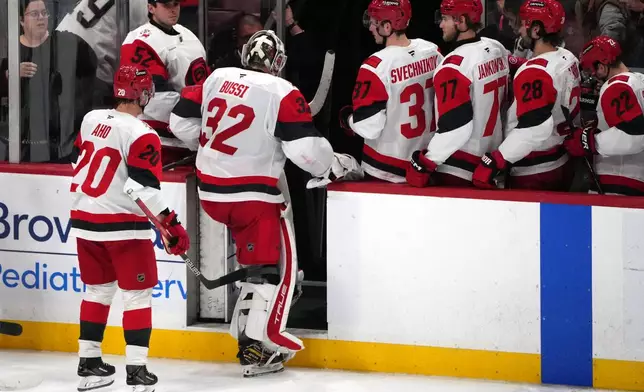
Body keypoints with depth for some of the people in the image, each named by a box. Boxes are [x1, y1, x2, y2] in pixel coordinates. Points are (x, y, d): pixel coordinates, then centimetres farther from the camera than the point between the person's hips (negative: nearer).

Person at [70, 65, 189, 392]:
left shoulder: (91, 120, 5)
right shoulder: (140, 135, -16)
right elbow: (144, 187, -22)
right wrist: (171, 225, -20)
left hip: (85, 220, 7)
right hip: (123, 225, -7)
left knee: (98, 289, 18)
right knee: (137, 294, 1)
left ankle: (88, 364, 19)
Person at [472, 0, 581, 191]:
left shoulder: (535, 73, -23)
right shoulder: (569, 59, 5)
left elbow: (534, 129, -29)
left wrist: (493, 162, -29)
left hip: (533, 176, -9)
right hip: (563, 166, 9)